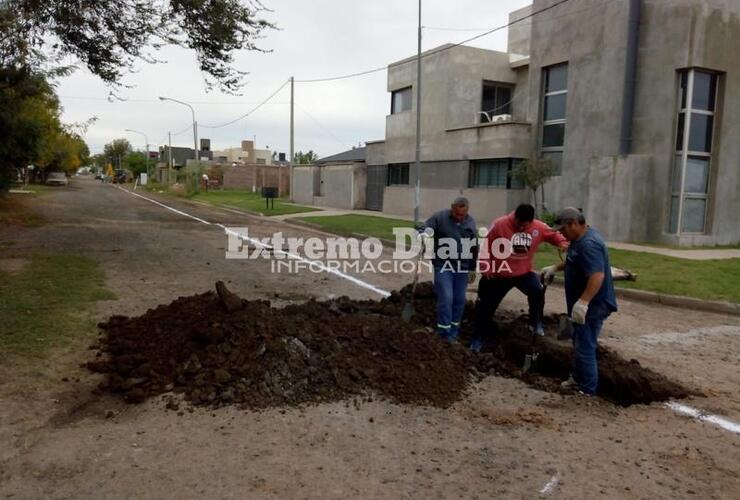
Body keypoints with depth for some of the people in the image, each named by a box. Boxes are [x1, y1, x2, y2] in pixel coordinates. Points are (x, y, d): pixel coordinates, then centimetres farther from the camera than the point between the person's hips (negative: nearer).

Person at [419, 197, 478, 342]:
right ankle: (444, 333, 3)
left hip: (462, 267, 5)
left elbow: (474, 247, 14)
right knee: (446, 298, -10)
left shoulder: (471, 222, 6)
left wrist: (472, 268, 16)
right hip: (443, 266, -4)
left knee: (459, 300, 9)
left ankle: (453, 332, 25)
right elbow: (422, 229, -9)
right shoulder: (440, 217, -8)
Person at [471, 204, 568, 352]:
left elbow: (553, 234, 4)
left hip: (524, 272, 2)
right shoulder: (499, 224, -21)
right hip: (499, 273, -1)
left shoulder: (539, 227, -11)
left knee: (537, 291, -24)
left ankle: (536, 323, 3)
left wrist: (563, 242, -19)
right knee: (487, 304, 6)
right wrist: (485, 267, -13)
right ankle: (479, 337, 26)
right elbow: (485, 245, -14)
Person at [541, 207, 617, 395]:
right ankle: (577, 377, 38)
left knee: (585, 347, -5)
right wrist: (555, 268, 20)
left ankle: (588, 391, 4)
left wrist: (582, 302, -40)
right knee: (579, 342, 23)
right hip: (587, 304, 11)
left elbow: (597, 275, -35)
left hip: (593, 305, -11)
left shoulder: (589, 244, -26)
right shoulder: (581, 238, 9)